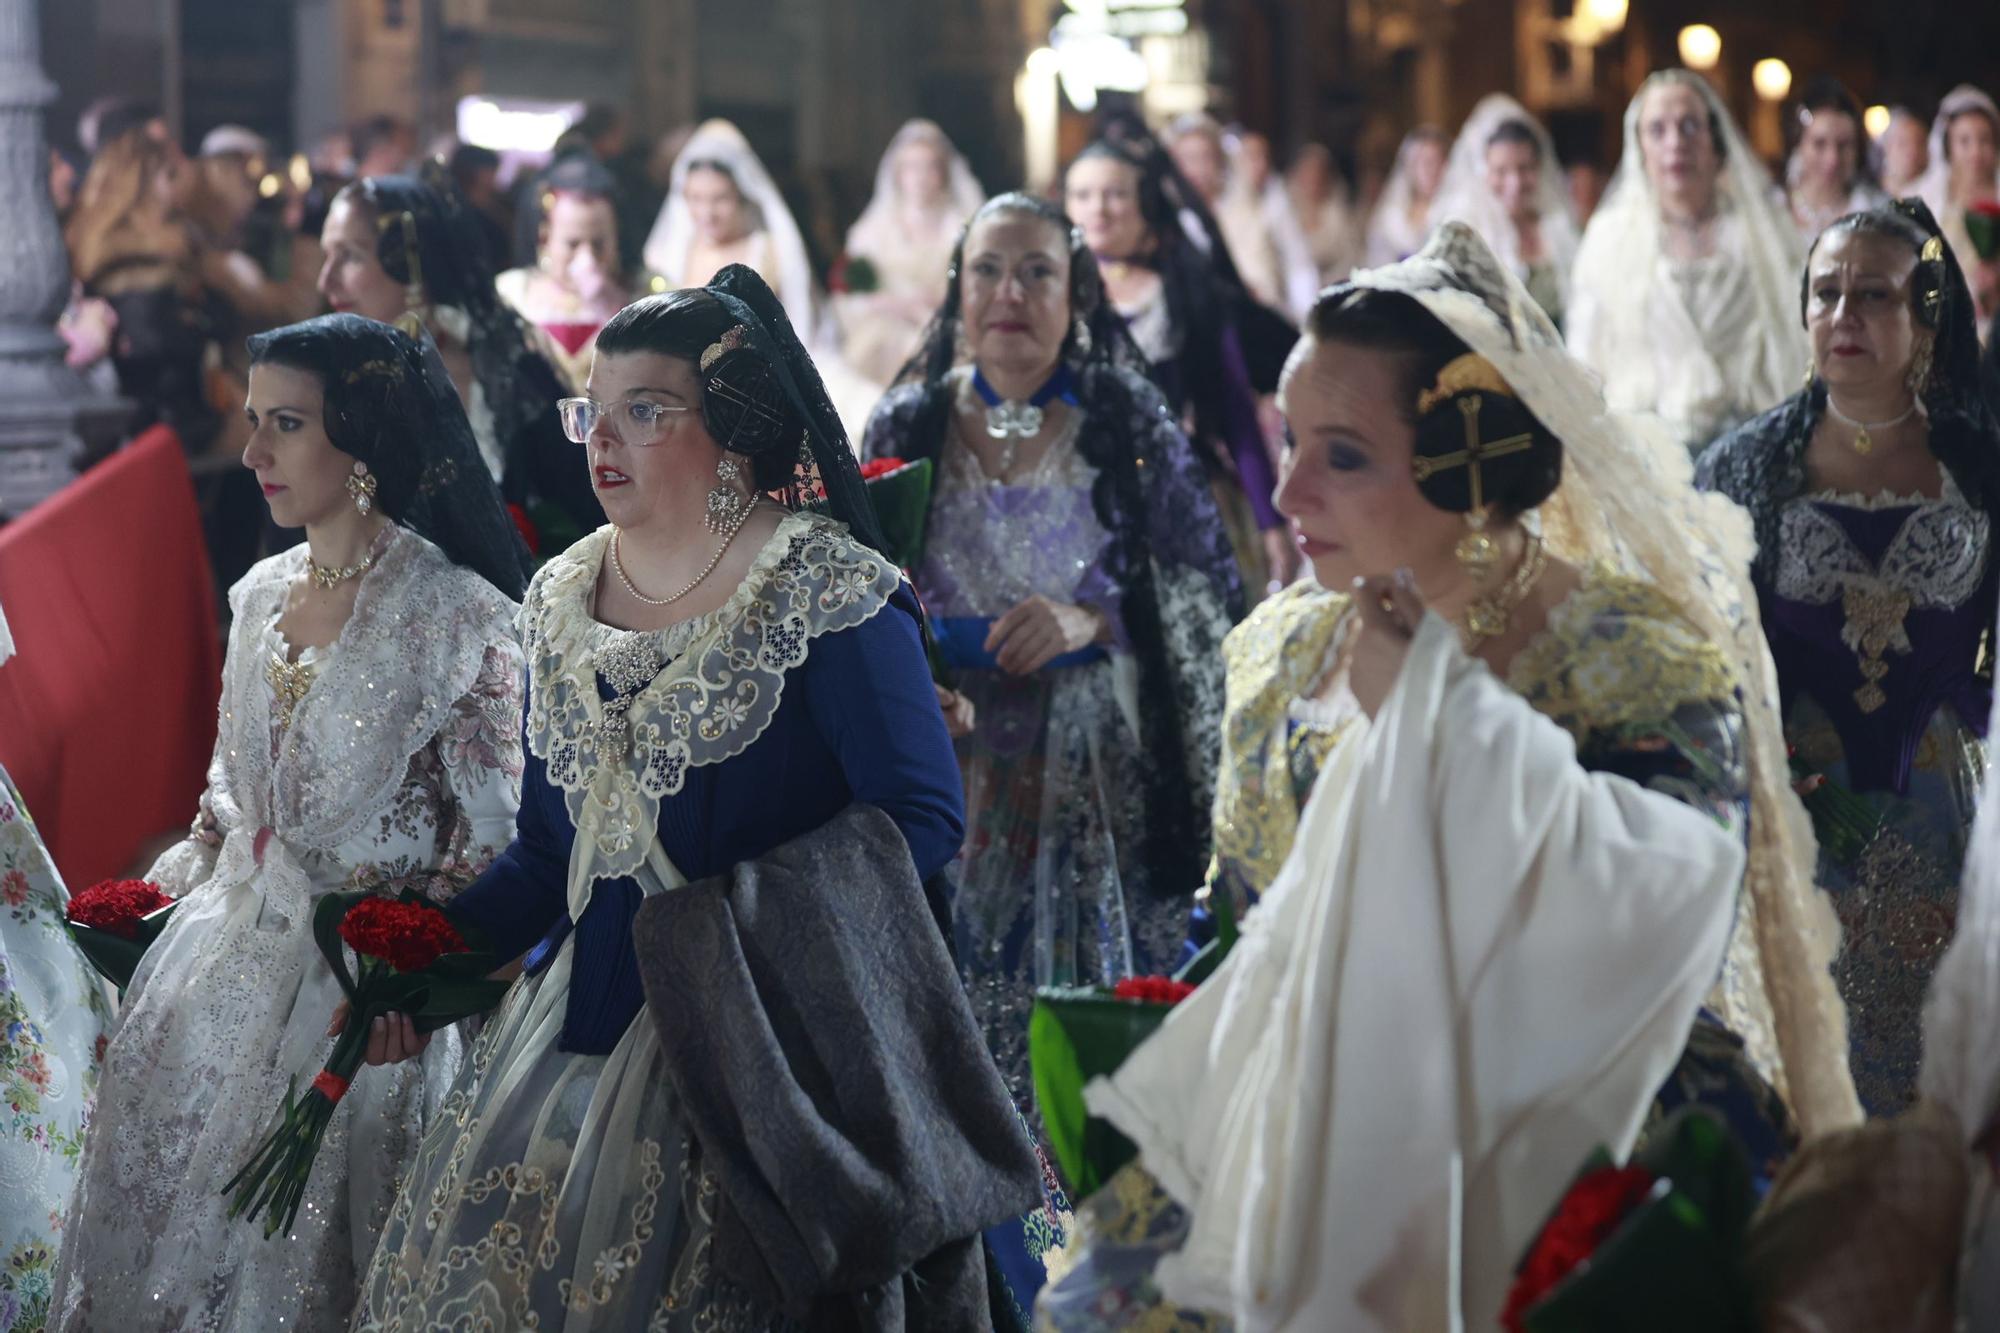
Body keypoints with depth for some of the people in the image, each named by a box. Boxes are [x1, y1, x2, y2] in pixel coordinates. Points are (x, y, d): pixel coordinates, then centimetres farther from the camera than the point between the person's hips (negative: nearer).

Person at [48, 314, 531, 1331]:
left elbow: (492, 836, -12)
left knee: (292, 1248, -1)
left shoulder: (459, 615, -14)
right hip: (230, 936, 7)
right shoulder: (263, 594, 7)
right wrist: (172, 894, 15)